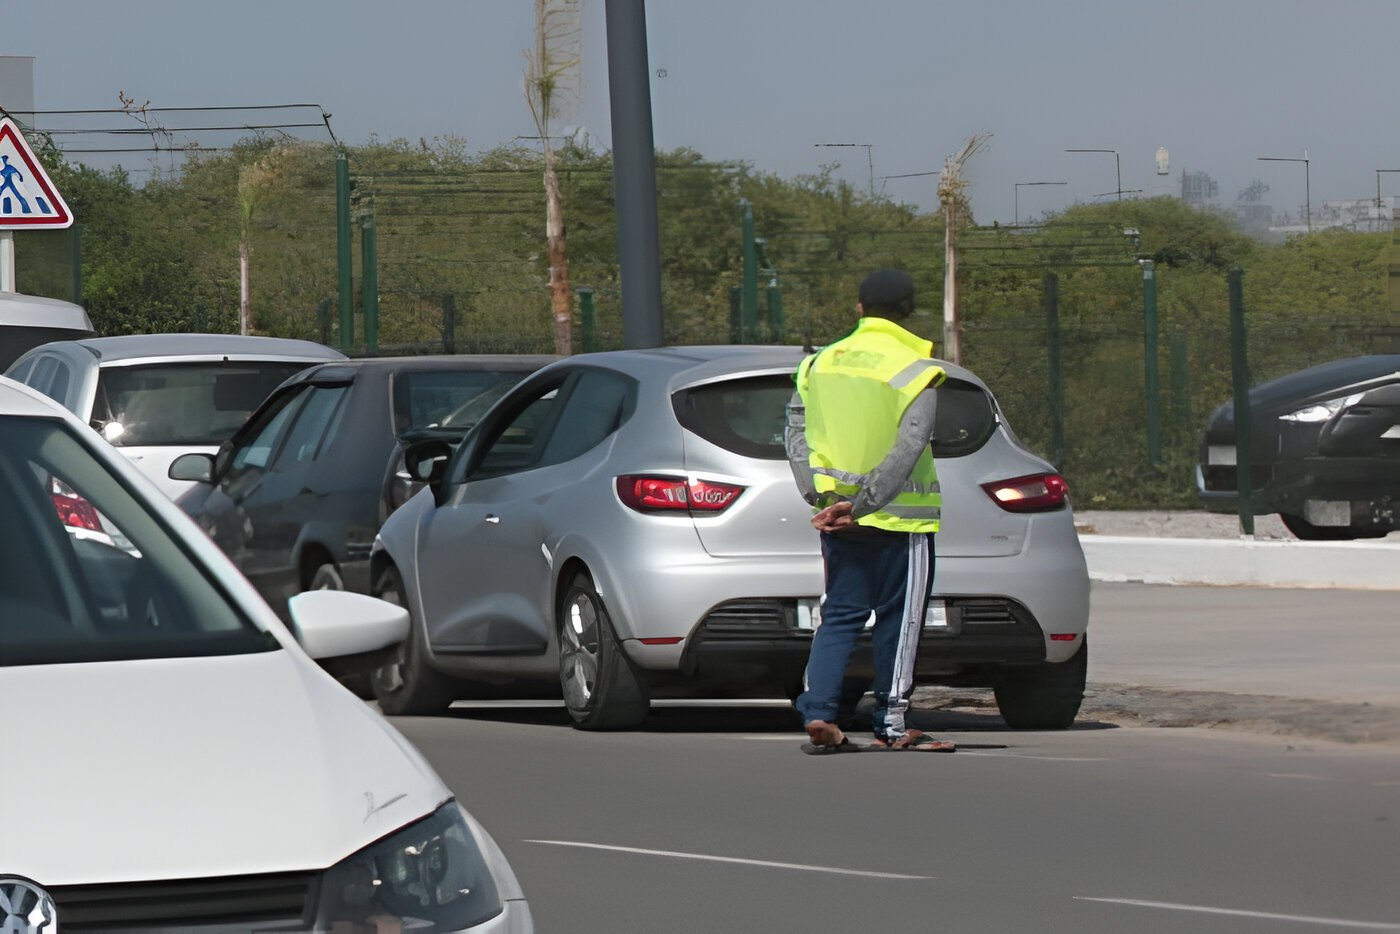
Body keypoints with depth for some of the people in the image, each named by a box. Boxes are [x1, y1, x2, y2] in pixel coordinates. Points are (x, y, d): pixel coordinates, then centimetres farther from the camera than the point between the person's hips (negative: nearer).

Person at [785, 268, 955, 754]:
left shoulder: (821, 363, 7)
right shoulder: (913, 371, -8)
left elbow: (797, 434, 2)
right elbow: (907, 449, -17)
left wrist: (821, 497, -3)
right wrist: (863, 505, -15)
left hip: (838, 517, 4)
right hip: (900, 516, -4)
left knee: (840, 616, 9)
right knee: (898, 621, 4)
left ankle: (818, 712, -4)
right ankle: (891, 724, 7)